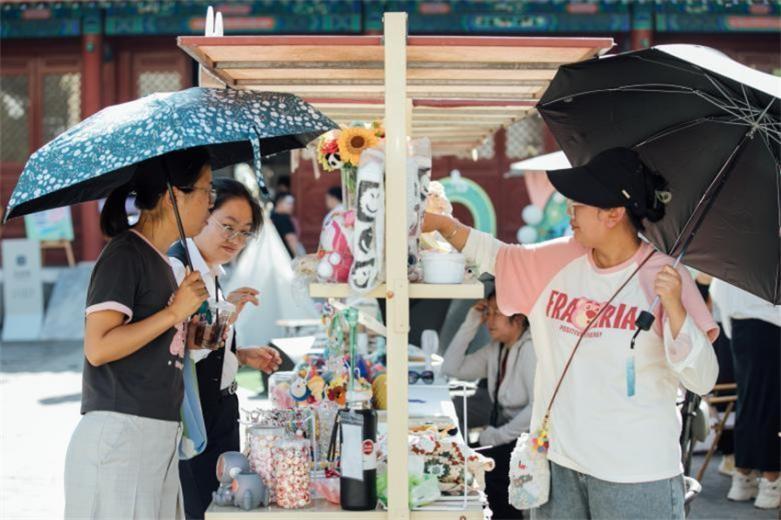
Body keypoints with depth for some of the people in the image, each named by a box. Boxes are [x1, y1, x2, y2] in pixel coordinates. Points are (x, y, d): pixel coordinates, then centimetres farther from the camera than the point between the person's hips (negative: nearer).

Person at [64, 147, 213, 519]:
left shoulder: (158, 260, 16)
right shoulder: (124, 254, -11)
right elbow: (98, 347, -20)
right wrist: (175, 312, -17)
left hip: (159, 437, 9)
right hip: (119, 436, -9)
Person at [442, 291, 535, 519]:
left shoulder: (530, 349, -15)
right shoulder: (496, 349, 9)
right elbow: (451, 368, 6)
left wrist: (497, 436, -18)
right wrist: (470, 325, -1)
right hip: (505, 437, 8)